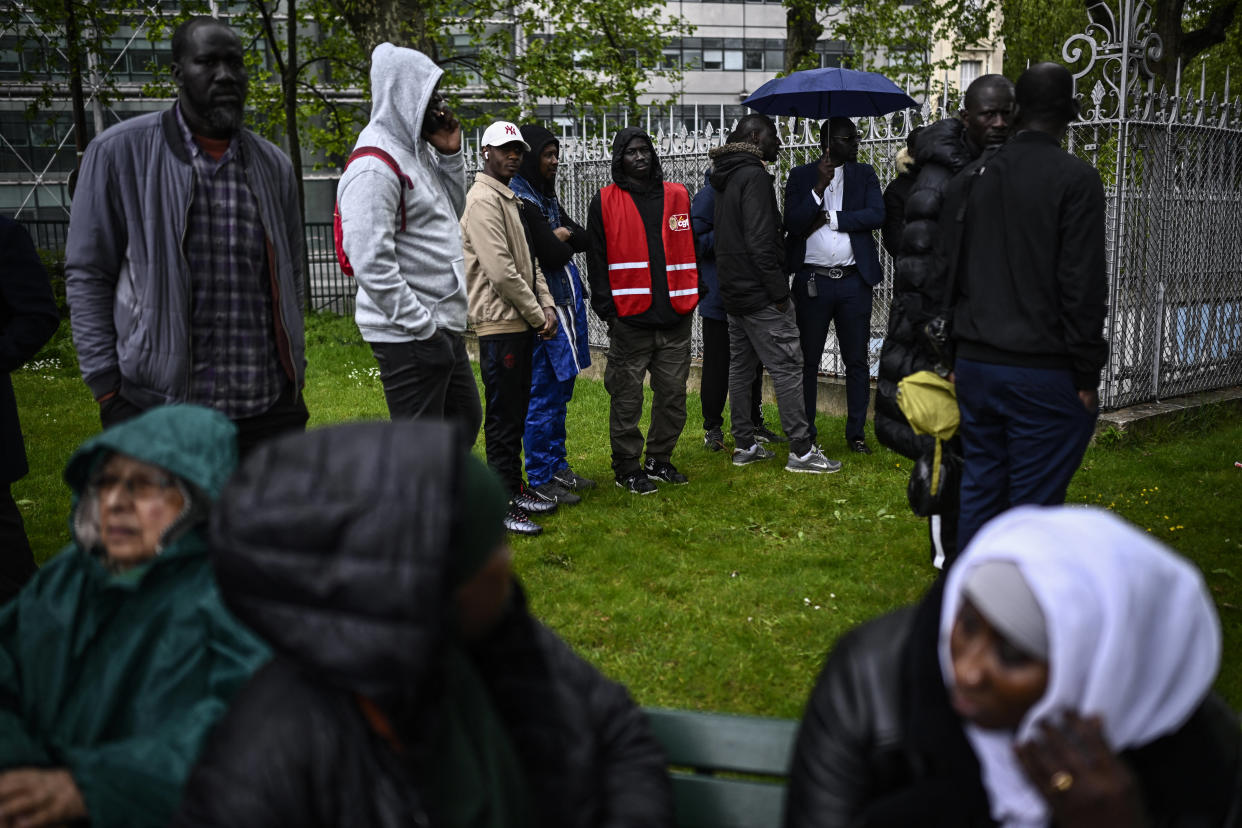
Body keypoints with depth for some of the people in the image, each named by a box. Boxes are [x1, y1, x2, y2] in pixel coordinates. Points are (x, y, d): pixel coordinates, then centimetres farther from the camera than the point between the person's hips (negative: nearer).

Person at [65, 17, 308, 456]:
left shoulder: (273, 165, 10)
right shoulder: (119, 152, -1)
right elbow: (87, 276, 0)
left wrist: (295, 378, 14)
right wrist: (107, 389, -6)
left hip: (270, 410, 3)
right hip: (157, 410, -3)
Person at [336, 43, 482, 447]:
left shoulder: (416, 150, 11)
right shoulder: (375, 166, -19)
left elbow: (451, 213, 22)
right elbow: (371, 262, -25)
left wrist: (450, 156, 6)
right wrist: (422, 326, -22)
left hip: (444, 327, 10)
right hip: (410, 337, -10)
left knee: (466, 419, 22)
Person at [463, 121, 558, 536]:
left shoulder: (510, 200, 18)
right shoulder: (483, 200, -13)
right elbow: (501, 271, -19)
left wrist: (546, 306, 4)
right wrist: (537, 315, -12)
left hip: (521, 324, 10)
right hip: (499, 323, -10)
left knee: (517, 412, 16)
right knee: (503, 418, -5)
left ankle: (516, 487, 25)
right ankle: (501, 503, 0)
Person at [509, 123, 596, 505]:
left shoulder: (547, 197, 18)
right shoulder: (519, 200, -13)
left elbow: (583, 239, 12)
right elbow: (551, 254, -19)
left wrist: (563, 237, -5)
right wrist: (562, 242, 1)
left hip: (565, 304, 10)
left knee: (560, 392, 16)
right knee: (543, 397, -4)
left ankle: (558, 467, 26)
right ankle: (540, 479, 4)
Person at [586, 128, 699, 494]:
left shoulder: (677, 196, 12)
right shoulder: (605, 202, 2)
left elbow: (692, 248, 17)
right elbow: (597, 260, 1)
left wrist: (692, 295, 9)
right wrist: (606, 308, -5)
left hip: (675, 315, 4)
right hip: (630, 317, -3)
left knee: (673, 394, 8)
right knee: (627, 396, 0)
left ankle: (659, 459, 23)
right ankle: (627, 467, 11)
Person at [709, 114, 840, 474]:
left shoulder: (727, 178, 16)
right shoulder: (754, 176, -15)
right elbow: (760, 241, -22)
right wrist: (779, 291, -18)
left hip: (733, 292, 10)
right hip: (759, 295, -10)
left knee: (741, 367, 12)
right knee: (787, 367, -7)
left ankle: (744, 445, 18)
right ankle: (801, 451, -6)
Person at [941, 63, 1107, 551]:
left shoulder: (971, 178, 8)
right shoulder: (1075, 180, -10)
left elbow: (948, 274, 12)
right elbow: (1082, 285, -13)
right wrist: (1087, 375, -7)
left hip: (976, 364, 6)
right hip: (1044, 372, -6)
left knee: (979, 492, 14)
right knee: (1034, 502, 1)